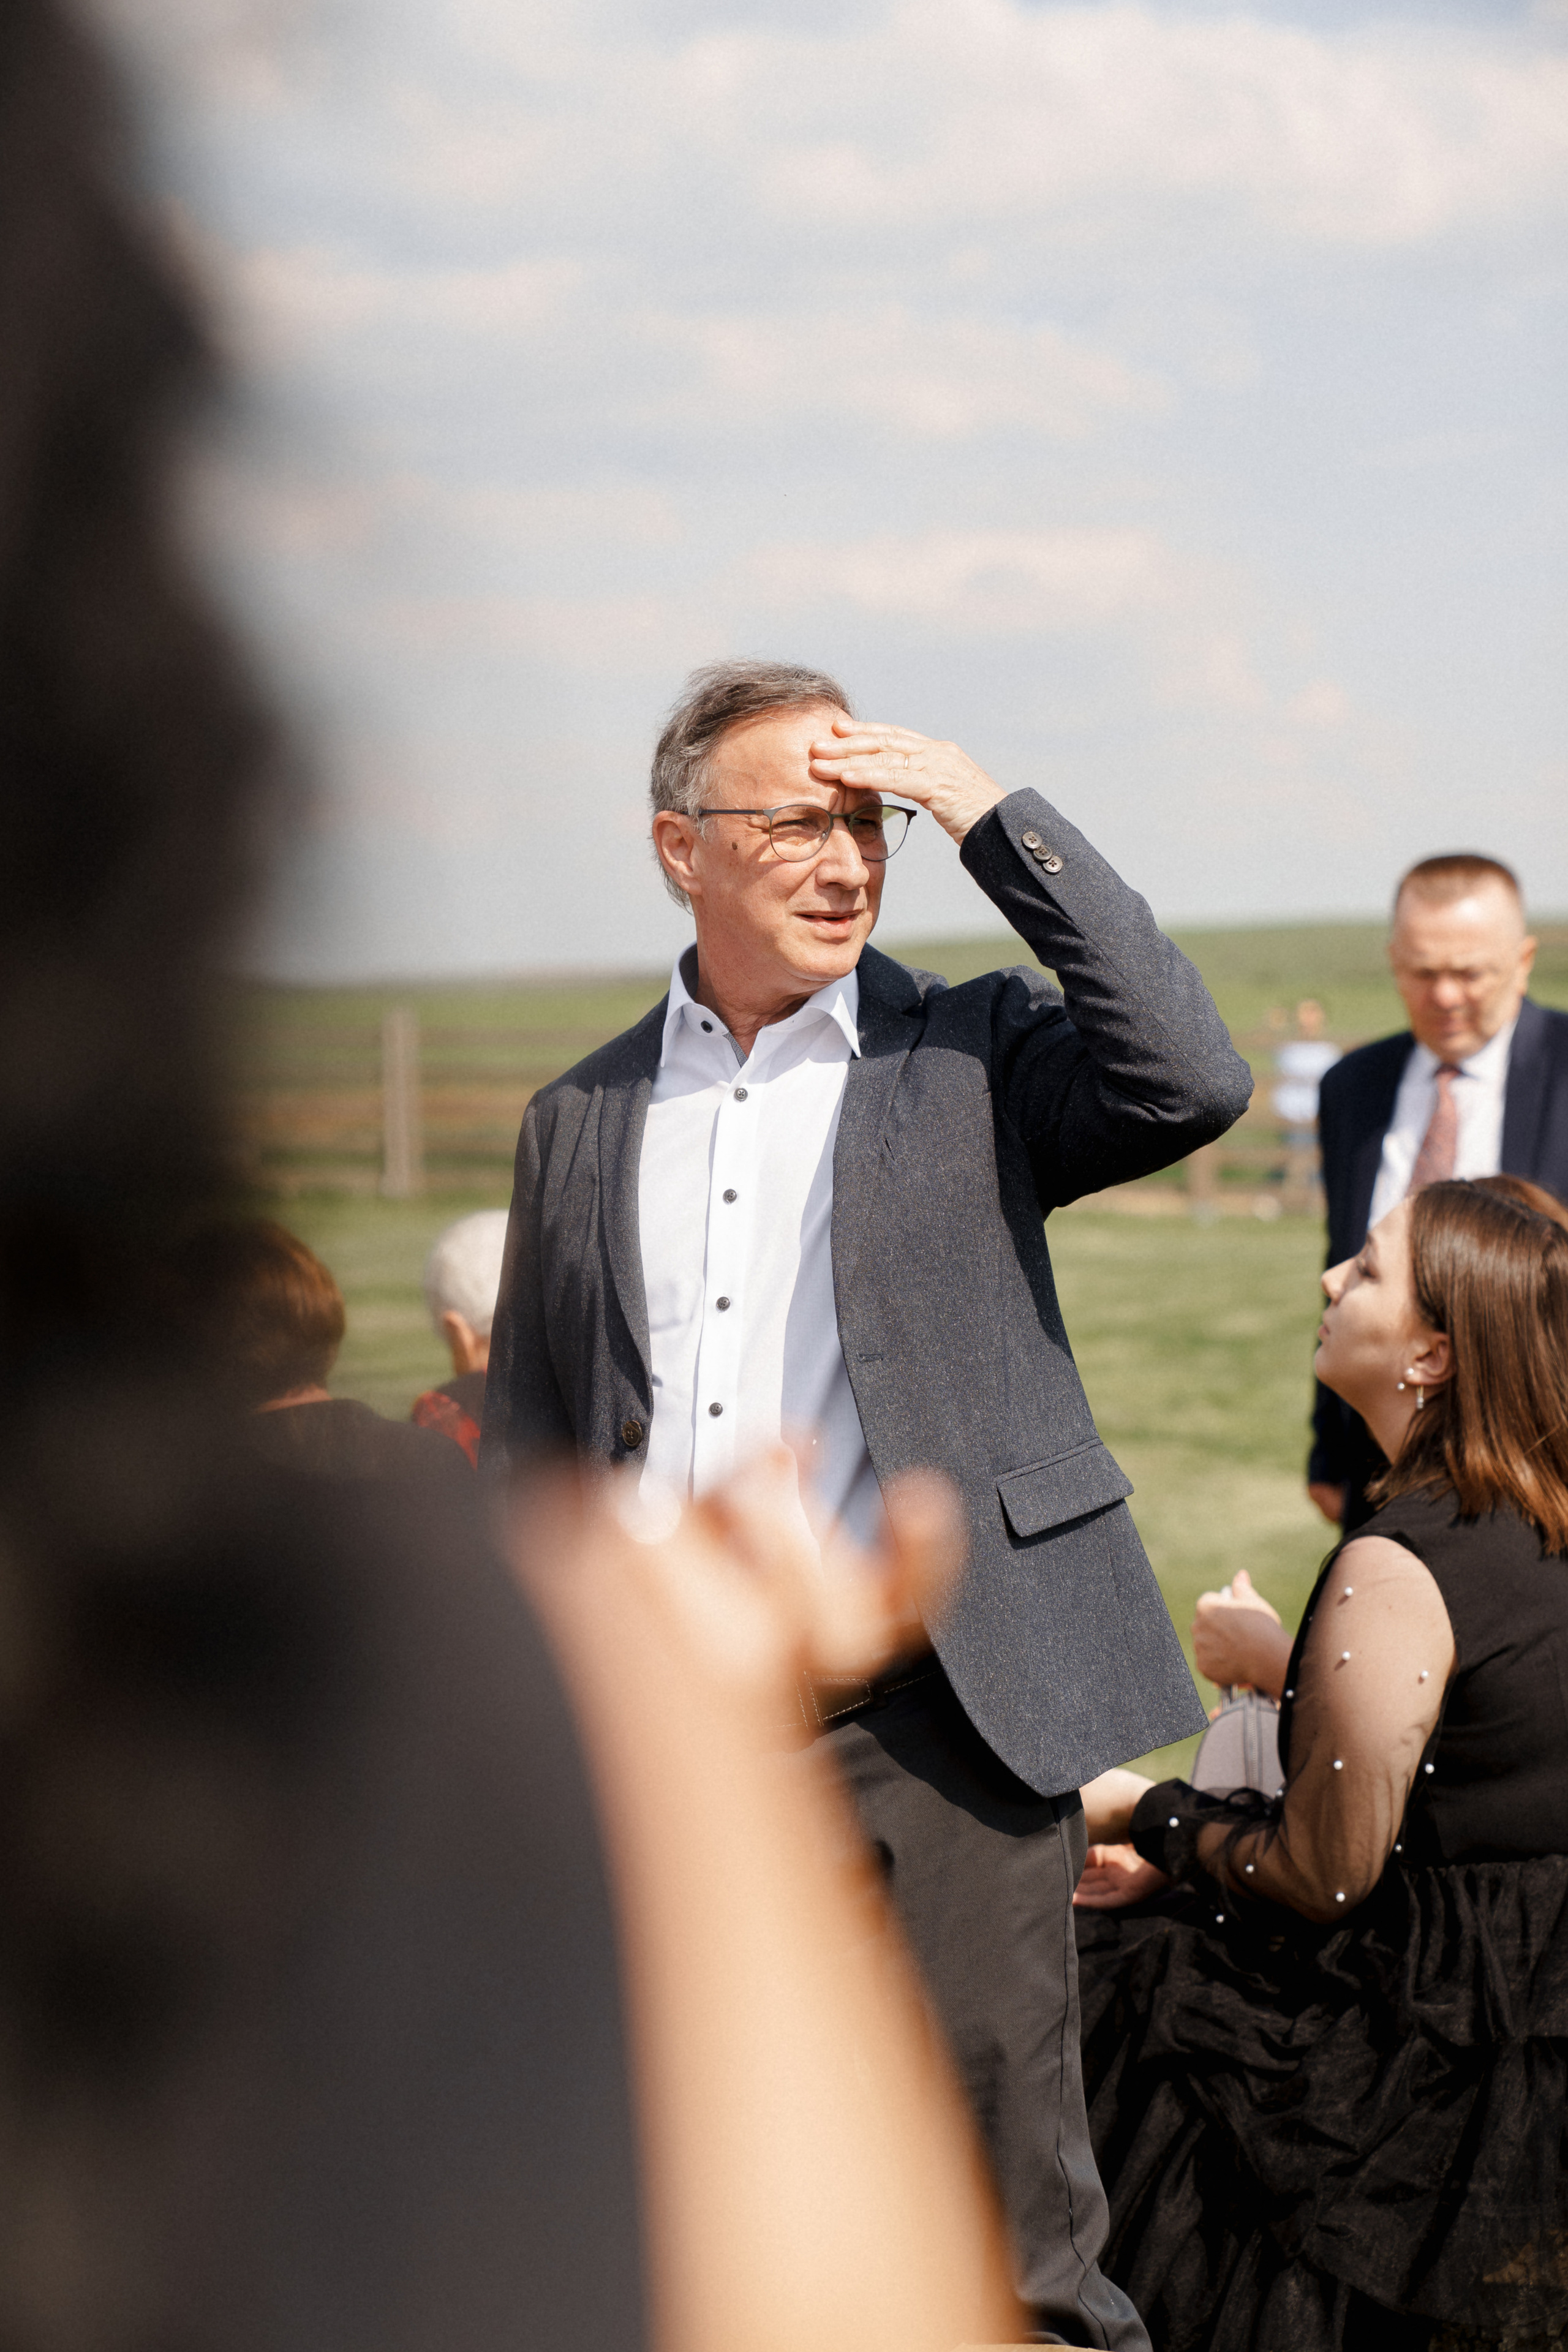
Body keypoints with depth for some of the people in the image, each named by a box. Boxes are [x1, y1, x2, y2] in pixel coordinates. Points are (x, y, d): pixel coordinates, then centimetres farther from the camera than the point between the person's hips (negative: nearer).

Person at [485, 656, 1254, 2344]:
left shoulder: (972, 1060, 3)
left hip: (938, 1729, -3)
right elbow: (526, 1462, 17)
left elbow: (1193, 1081, -17)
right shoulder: (580, 1122, 12)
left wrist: (997, 818, -12)